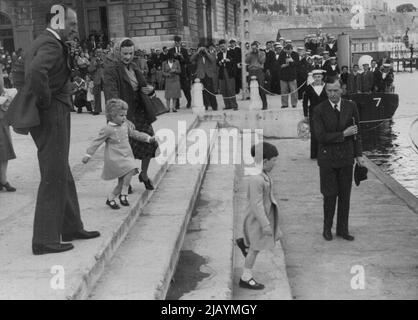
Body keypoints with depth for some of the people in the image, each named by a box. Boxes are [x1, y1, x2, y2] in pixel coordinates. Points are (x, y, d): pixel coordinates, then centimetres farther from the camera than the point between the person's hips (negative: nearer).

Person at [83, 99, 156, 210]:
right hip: (115, 158, -7)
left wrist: (149, 138, 15)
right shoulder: (108, 129, -11)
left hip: (126, 157, 7)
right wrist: (88, 155, -11)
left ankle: (111, 199, 24)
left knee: (122, 182, 7)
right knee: (131, 170, -26)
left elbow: (135, 134, 21)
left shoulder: (126, 125, 8)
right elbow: (97, 142, -8)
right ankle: (123, 194, -14)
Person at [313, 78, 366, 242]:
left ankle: (342, 229, 21)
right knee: (330, 195, 3)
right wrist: (343, 134, -17)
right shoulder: (319, 110, -8)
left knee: (345, 195, 8)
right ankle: (327, 228, 21)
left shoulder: (351, 107, 1)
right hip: (327, 159, -3)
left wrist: (358, 154, 3)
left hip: (346, 158, 3)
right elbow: (321, 136, -15)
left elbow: (357, 131, 7)